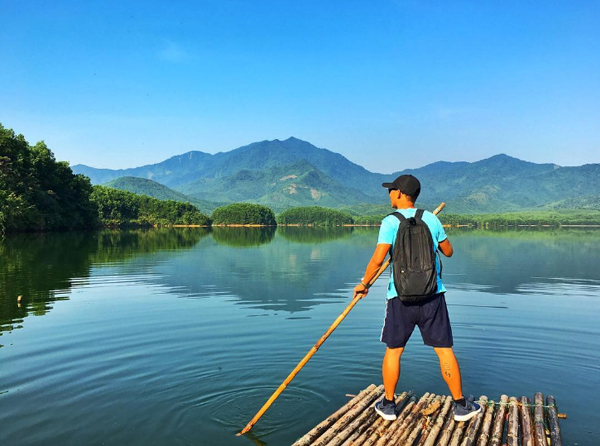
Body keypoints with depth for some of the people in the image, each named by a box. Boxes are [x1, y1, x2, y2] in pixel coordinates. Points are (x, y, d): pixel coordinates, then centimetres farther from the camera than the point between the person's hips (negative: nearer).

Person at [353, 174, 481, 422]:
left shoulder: (391, 222, -7)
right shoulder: (431, 219, 4)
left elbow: (377, 260, -15)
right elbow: (448, 252, 16)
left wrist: (364, 284, 0)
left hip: (401, 296, -2)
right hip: (433, 294, 3)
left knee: (393, 351, 12)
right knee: (444, 350, 10)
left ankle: (388, 404, 22)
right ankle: (460, 405, 19)